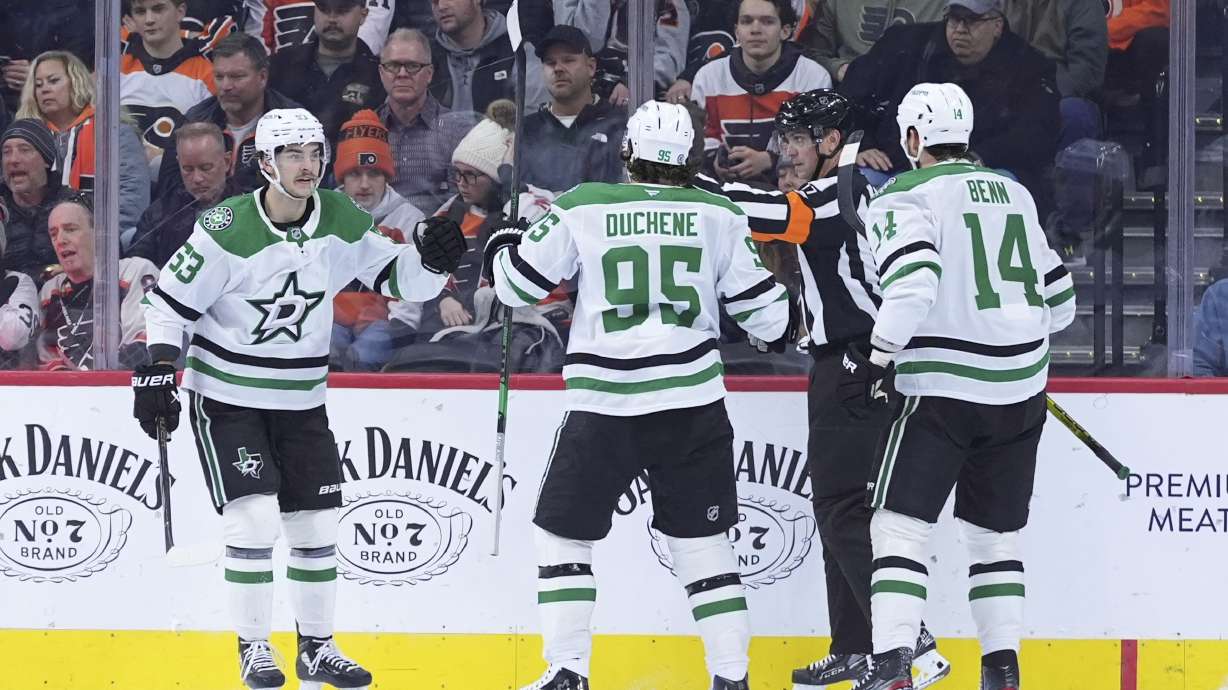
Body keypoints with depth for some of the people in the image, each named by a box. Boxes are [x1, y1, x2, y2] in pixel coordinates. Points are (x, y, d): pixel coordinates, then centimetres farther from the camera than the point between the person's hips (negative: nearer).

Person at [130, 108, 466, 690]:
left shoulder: (341, 221, -6)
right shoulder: (228, 231, -19)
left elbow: (397, 277, 1)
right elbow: (170, 299, -12)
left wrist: (431, 260, -20)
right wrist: (155, 373, -17)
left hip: (300, 400, 5)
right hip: (226, 397, -5)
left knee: (315, 525, 6)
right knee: (254, 516, -15)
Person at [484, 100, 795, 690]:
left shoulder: (582, 209, -2)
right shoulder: (718, 215, 3)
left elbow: (519, 283, 3)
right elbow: (758, 304, 9)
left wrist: (500, 246, 25)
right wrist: (786, 324, 32)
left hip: (604, 406, -2)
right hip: (692, 404, 2)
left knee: (563, 533, 10)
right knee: (702, 541, 11)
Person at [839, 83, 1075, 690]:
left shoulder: (904, 200, -6)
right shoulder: (1016, 196, 14)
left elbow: (913, 284, -22)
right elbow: (1059, 300, 19)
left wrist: (875, 360, -16)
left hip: (942, 389, -6)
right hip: (1021, 393, 6)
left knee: (900, 522, -4)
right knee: (995, 530, 16)